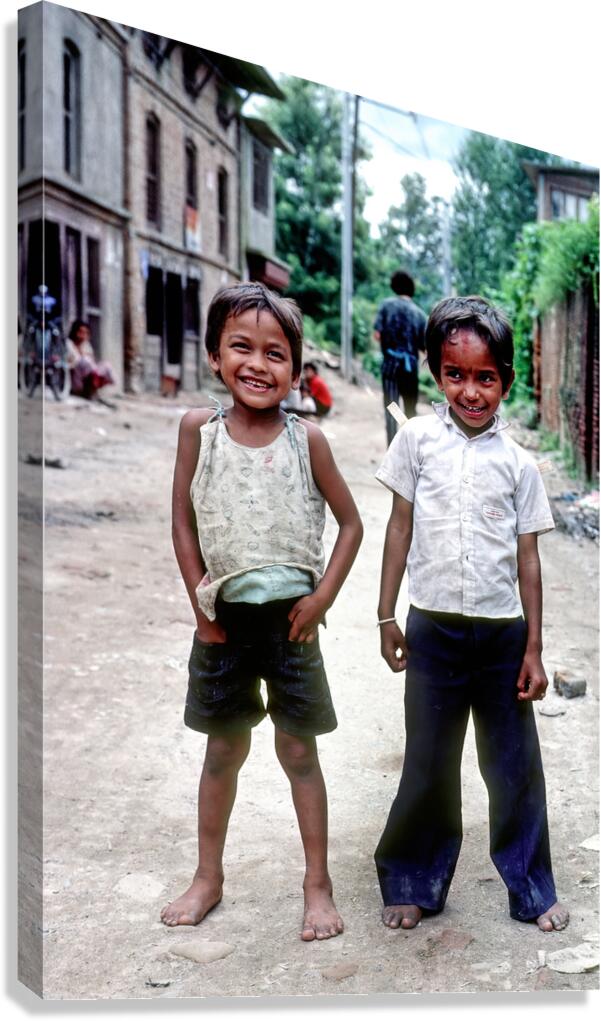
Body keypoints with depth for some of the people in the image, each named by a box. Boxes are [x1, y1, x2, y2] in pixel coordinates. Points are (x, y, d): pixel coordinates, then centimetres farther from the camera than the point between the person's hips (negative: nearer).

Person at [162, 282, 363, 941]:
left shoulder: (306, 439, -6)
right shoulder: (199, 428, -4)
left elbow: (351, 522, 1)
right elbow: (183, 522, 1)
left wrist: (323, 596, -8)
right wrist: (199, 601, -4)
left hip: (290, 616, -1)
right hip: (223, 618, 1)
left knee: (298, 750, 7)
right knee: (223, 749, 15)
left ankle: (317, 885, 21)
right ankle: (208, 877, 31)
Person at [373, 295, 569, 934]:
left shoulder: (518, 463, 1)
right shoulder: (418, 438, 0)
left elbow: (528, 559, 3)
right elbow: (400, 528, 4)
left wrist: (533, 649, 1)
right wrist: (386, 617, 4)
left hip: (502, 633, 1)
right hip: (433, 630, -1)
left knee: (515, 767, 9)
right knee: (428, 766, 9)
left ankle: (532, 889, 27)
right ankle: (412, 884, 28)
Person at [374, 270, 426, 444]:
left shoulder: (387, 305, -2)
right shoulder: (419, 313, 2)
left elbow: (377, 335, -7)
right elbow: (424, 346, 2)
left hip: (391, 364, -1)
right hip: (411, 366, 2)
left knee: (391, 410, -2)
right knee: (410, 410, 16)